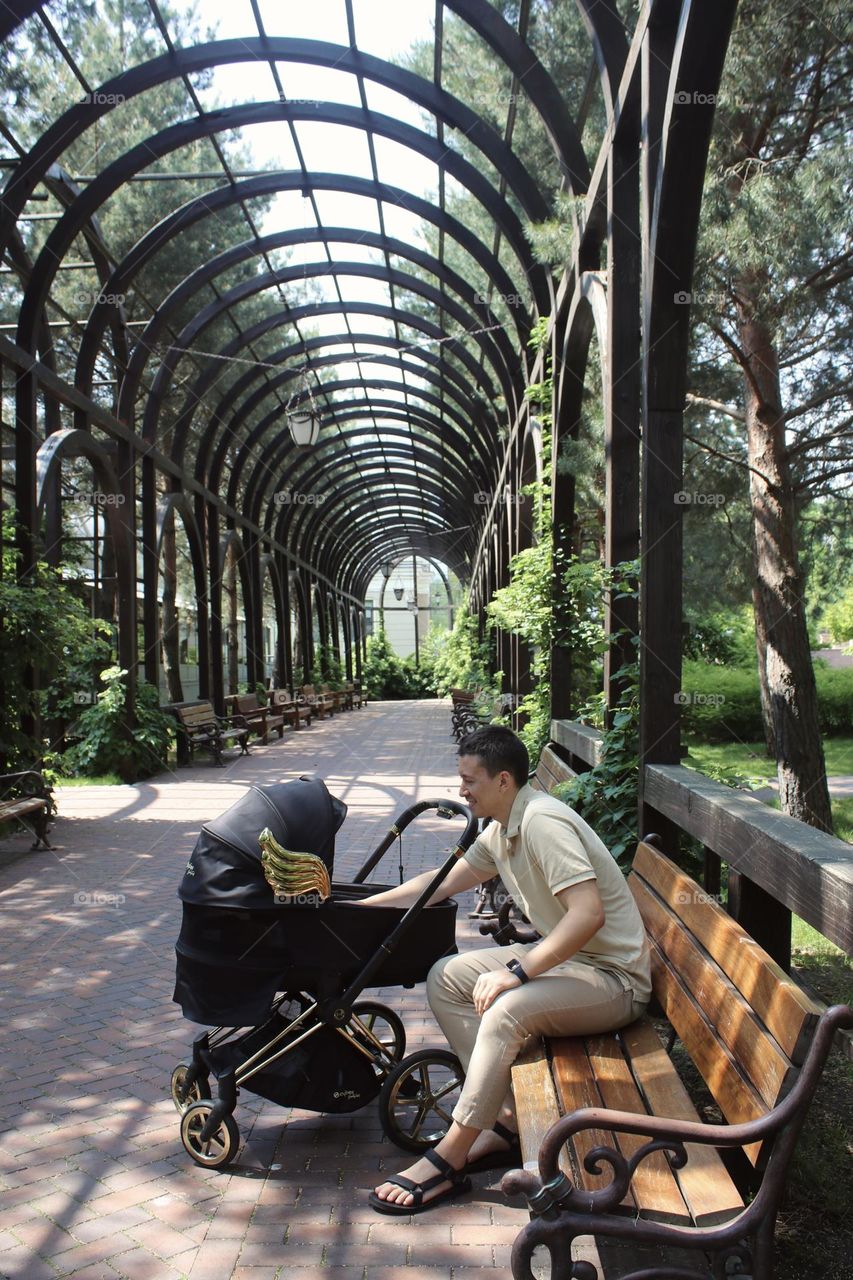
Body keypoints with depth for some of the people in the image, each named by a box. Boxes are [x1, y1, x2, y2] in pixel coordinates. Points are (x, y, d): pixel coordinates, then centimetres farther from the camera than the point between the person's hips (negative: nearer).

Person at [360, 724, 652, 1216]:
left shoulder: (542, 822, -23)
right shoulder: (501, 830, 7)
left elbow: (588, 914, -32)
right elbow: (441, 883, 16)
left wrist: (516, 972, -30)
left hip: (614, 976, -10)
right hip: (564, 955, 10)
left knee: (506, 1009, -33)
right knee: (445, 979, 2)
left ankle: (448, 1161, -16)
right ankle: (507, 1118, 3)